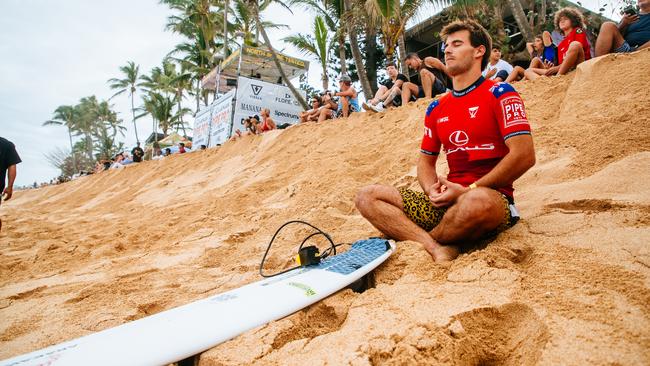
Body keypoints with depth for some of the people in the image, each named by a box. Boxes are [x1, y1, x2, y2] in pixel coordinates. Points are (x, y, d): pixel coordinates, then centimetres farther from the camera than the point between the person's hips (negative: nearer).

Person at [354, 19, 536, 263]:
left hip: (491, 197, -5)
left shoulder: (499, 94, -1)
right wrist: (432, 190, -5)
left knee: (477, 202, -42)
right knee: (367, 197, -7)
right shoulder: (437, 109, 16)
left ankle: (419, 240, -12)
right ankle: (437, 249, -26)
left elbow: (524, 156, -11)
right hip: (446, 202, 5)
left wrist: (469, 189, -14)